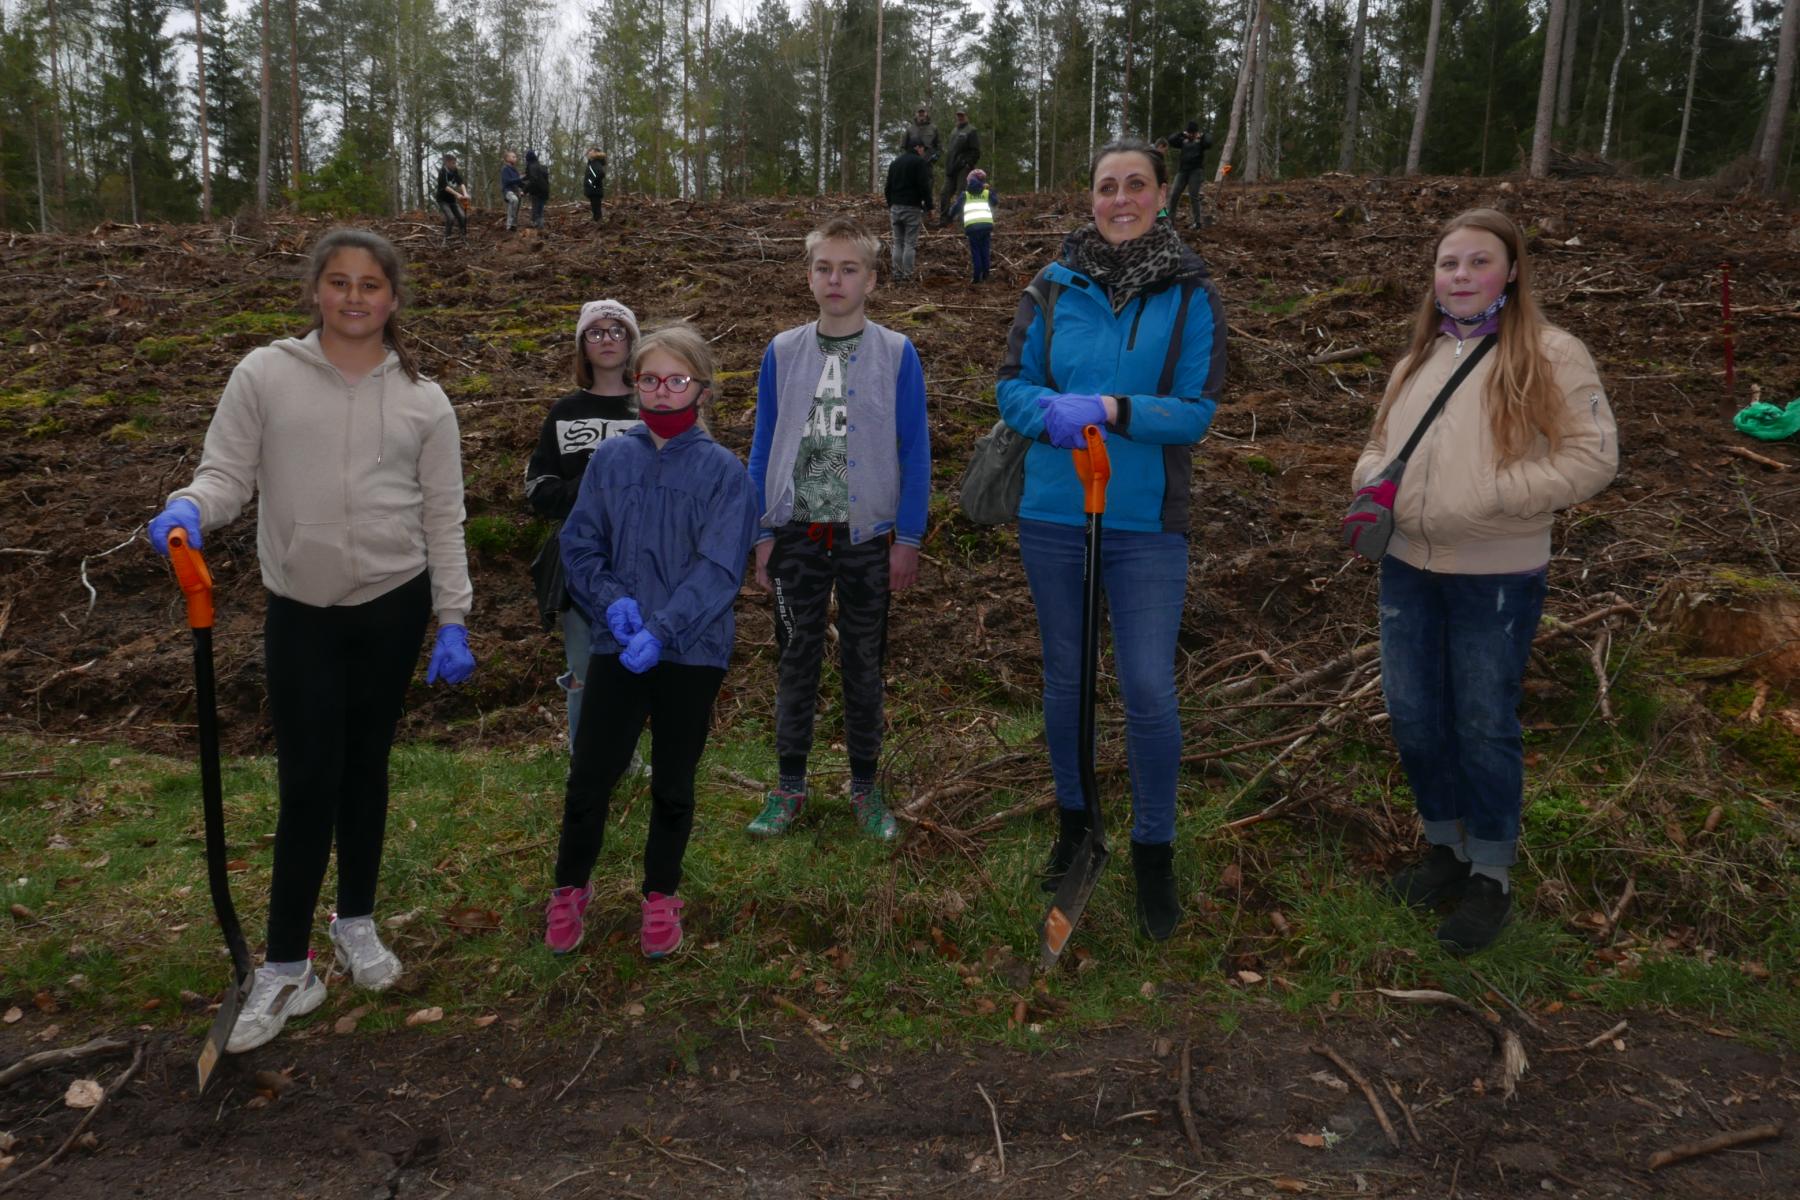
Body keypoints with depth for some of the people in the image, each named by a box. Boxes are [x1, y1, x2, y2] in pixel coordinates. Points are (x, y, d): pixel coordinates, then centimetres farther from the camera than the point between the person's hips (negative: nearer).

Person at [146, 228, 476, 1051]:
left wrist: (453, 621, -2)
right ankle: (285, 968, 13)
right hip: (300, 611, -1)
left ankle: (356, 921, 34)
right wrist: (189, 510, -25)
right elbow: (227, 472, -1)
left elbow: (443, 519, 2)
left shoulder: (423, 399, 0)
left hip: (393, 607, 1)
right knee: (308, 782, -2)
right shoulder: (266, 374, -2)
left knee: (365, 768, 13)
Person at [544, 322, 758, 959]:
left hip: (693, 651, -1)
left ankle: (661, 895, 33)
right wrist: (612, 599, -15)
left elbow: (718, 570, -13)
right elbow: (579, 543, 3)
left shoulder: (724, 471, -7)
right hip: (617, 647, 2)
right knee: (590, 776, 5)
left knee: (673, 785, 13)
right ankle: (569, 889, 29)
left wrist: (661, 630, -23)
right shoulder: (611, 458, 1)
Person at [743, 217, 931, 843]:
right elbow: (762, 448, 7)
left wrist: (907, 538, -5)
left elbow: (915, 452, -1)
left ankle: (865, 786, 23)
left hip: (868, 537, -1)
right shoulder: (783, 352, 4)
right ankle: (790, 785, 21)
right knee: (796, 658, 8)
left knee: (864, 663, 9)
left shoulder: (897, 354, -2)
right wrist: (762, 534, 3)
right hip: (796, 534, 1)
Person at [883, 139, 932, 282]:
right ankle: (907, 276, -8)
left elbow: (888, 188, 20)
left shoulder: (894, 163, 18)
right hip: (912, 207, -6)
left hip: (895, 207, 6)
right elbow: (924, 187, -12)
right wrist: (928, 207, -9)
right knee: (910, 243, -5)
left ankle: (897, 275, 5)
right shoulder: (919, 162, -4)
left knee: (898, 243, 8)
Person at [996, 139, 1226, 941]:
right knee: (1064, 677, 14)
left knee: (1149, 689, -3)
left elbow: (1197, 412, -7)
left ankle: (1154, 851, 18)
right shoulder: (1053, 287, 1)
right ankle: (1073, 821, 35)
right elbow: (1012, 385, 2)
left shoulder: (1190, 296, -3)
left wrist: (1112, 408, -21)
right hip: (1053, 514, 2)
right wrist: (1052, 413, -19)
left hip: (1146, 522, -2)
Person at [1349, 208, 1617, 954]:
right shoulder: (1422, 357, 9)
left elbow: (1592, 458, -13)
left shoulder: (1550, 356, -9)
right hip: (1408, 567, 6)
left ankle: (1490, 875, 24)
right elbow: (1383, 440, 18)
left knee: (1484, 726, 5)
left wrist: (1491, 496, -22)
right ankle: (1446, 845, 35)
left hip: (1496, 578, -6)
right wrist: (1374, 485, -4)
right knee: (1412, 717, 13)